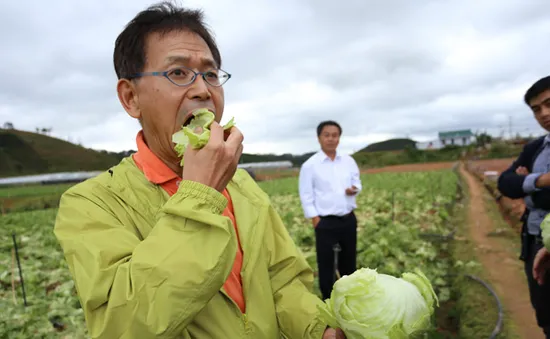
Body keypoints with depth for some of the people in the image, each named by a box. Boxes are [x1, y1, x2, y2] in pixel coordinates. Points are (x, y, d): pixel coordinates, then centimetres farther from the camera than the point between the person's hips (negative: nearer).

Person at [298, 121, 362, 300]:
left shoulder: (349, 161, 5)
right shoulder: (310, 165, -7)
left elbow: (357, 183, 15)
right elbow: (306, 196, -5)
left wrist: (354, 189, -9)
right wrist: (315, 220, -11)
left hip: (348, 219, 4)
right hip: (325, 222, -4)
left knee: (348, 261, 18)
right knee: (326, 264, 7)